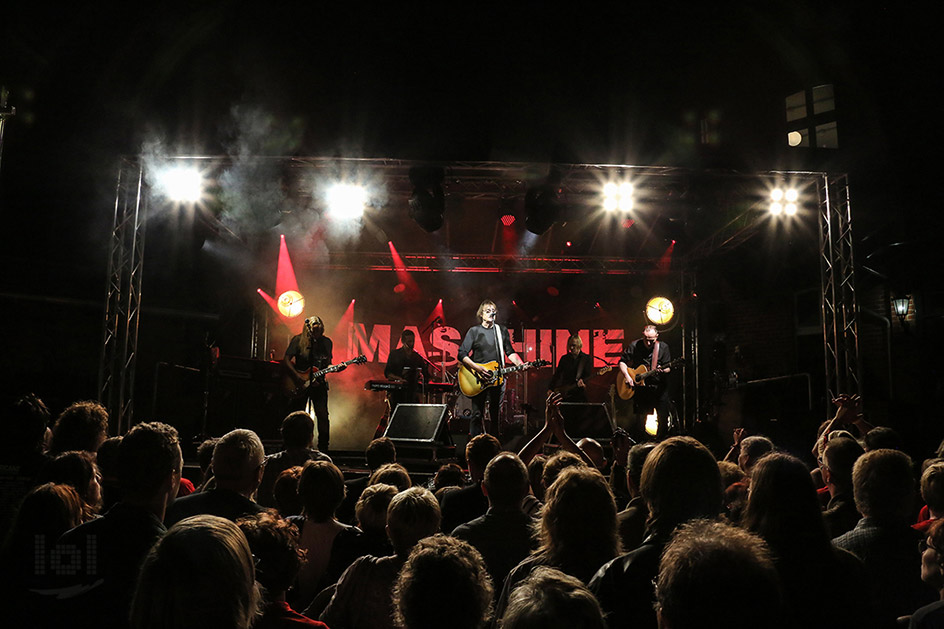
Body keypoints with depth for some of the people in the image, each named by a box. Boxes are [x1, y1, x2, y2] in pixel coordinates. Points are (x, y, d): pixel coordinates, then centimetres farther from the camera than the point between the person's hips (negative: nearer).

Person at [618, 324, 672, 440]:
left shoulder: (663, 347, -3)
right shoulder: (634, 346, -3)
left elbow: (668, 368, -1)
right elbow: (622, 362, 3)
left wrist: (663, 370, -24)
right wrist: (627, 376, -10)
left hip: (659, 386, 0)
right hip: (639, 386, 0)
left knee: (663, 417, -4)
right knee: (640, 417, 6)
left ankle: (661, 441, 15)